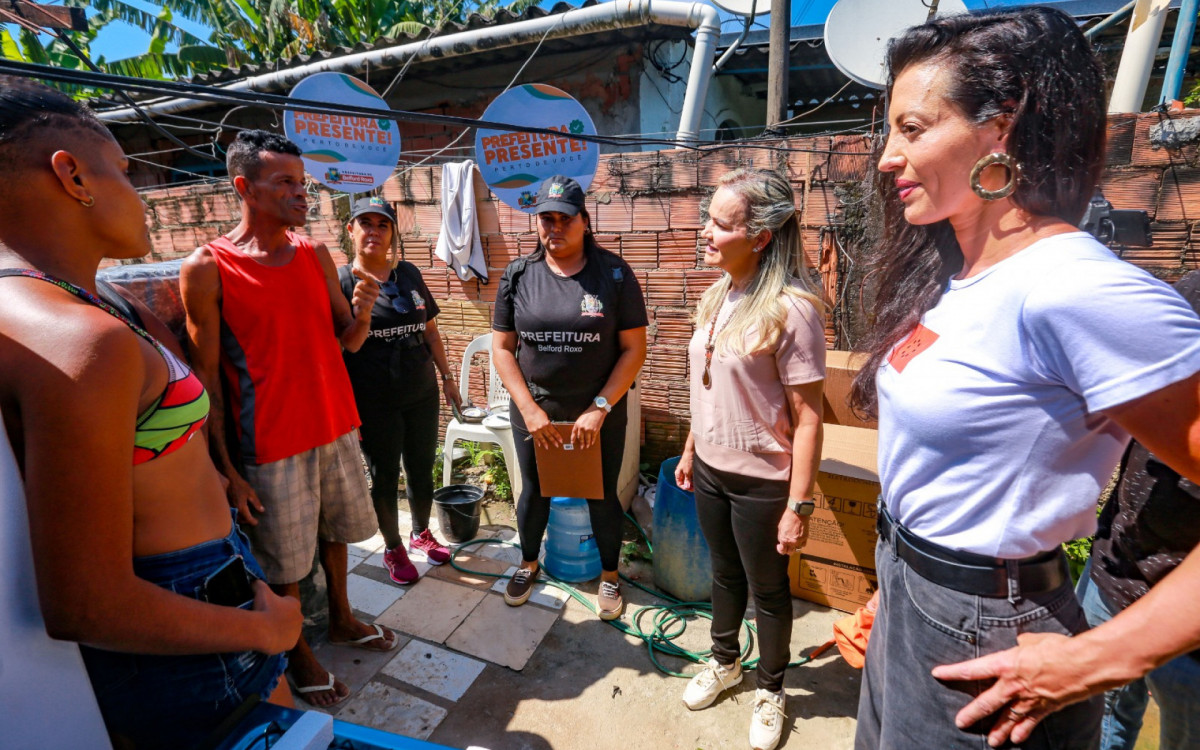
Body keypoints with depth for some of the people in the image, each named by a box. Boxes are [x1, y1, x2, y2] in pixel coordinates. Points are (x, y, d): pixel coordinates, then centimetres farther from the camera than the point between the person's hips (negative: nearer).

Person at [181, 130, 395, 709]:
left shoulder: (315, 253, 3)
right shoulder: (206, 269, -12)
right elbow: (205, 378, -10)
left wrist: (361, 313, -15)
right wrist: (226, 470, -11)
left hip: (336, 426, 5)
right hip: (272, 443, -5)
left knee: (333, 530, 22)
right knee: (284, 563, 9)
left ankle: (341, 619, 44)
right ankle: (296, 654, 34)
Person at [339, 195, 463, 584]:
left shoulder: (409, 274, 7)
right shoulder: (342, 281, -5)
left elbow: (430, 331, 12)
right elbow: (348, 345, -12)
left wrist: (447, 377, 12)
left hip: (421, 395, 4)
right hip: (374, 403, -4)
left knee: (421, 470, 15)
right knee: (384, 476, 11)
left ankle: (422, 533, 38)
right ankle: (393, 549, 31)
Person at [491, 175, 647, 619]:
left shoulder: (614, 274, -8)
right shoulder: (518, 276, -2)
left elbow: (634, 349, -9)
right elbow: (502, 348, 0)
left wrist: (599, 409, -15)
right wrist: (529, 409, -10)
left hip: (599, 414, -2)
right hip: (533, 412, 2)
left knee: (603, 497, 13)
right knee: (534, 491, 19)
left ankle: (609, 577, 39)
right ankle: (529, 563, 47)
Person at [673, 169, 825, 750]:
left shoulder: (790, 309, -21)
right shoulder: (718, 296, 2)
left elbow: (807, 416, -18)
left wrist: (799, 505, -16)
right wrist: (690, 451, 14)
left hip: (762, 481, -6)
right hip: (710, 469, 6)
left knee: (768, 589, 16)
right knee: (724, 574, 25)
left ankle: (770, 690, 42)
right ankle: (724, 662, 49)